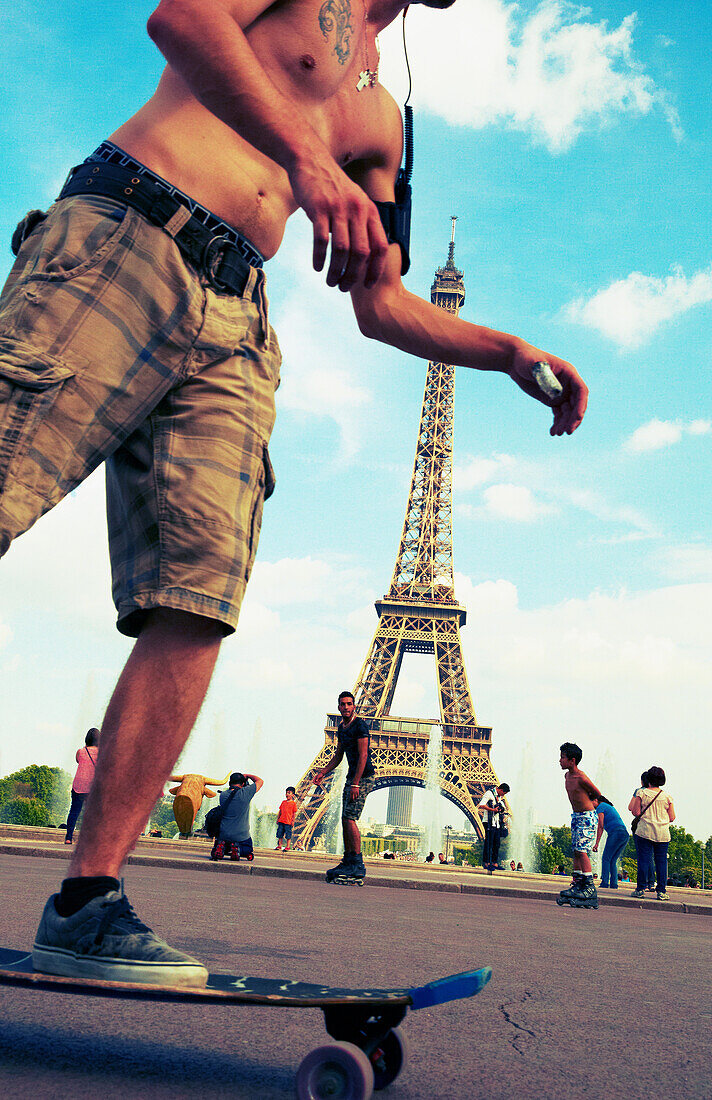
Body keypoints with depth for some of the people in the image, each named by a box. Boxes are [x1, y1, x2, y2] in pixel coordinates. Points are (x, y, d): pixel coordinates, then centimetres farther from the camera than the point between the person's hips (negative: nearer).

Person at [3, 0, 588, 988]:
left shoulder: (380, 119, 33)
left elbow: (380, 307, 27)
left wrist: (507, 352, 17)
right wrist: (309, 159, -17)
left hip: (235, 324, 5)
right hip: (122, 240, -5)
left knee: (197, 606, -13)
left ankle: (87, 900, -10)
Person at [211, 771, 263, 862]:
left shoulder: (223, 795, -2)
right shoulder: (245, 793, -13)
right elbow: (259, 781, 3)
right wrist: (247, 775, 19)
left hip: (223, 834, 3)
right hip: (241, 836, -3)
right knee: (248, 850, 24)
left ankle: (221, 848, -8)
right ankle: (237, 849, -10)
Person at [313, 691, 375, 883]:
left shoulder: (360, 726, -13)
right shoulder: (341, 728, 14)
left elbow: (363, 756, -19)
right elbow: (338, 756, 23)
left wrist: (355, 784, -23)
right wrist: (323, 773, 12)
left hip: (364, 777, -9)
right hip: (352, 776, 9)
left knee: (350, 818, -15)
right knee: (345, 820, 8)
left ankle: (358, 865, -13)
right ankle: (348, 862, 15)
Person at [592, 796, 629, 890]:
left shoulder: (601, 807, 2)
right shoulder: (611, 807, 29)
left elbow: (600, 826, -4)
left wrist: (597, 843, -4)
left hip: (616, 833, -8)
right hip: (625, 834, 8)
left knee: (606, 859, -5)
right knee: (612, 861, 11)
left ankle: (605, 883, -12)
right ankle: (614, 884, 3)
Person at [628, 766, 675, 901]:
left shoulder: (641, 793, -3)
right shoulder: (667, 797, 4)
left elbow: (635, 812, -7)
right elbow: (672, 817, 5)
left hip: (644, 832, -2)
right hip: (663, 834, 2)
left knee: (643, 860, 1)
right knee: (661, 861, 5)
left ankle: (640, 889, 0)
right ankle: (661, 891, 4)